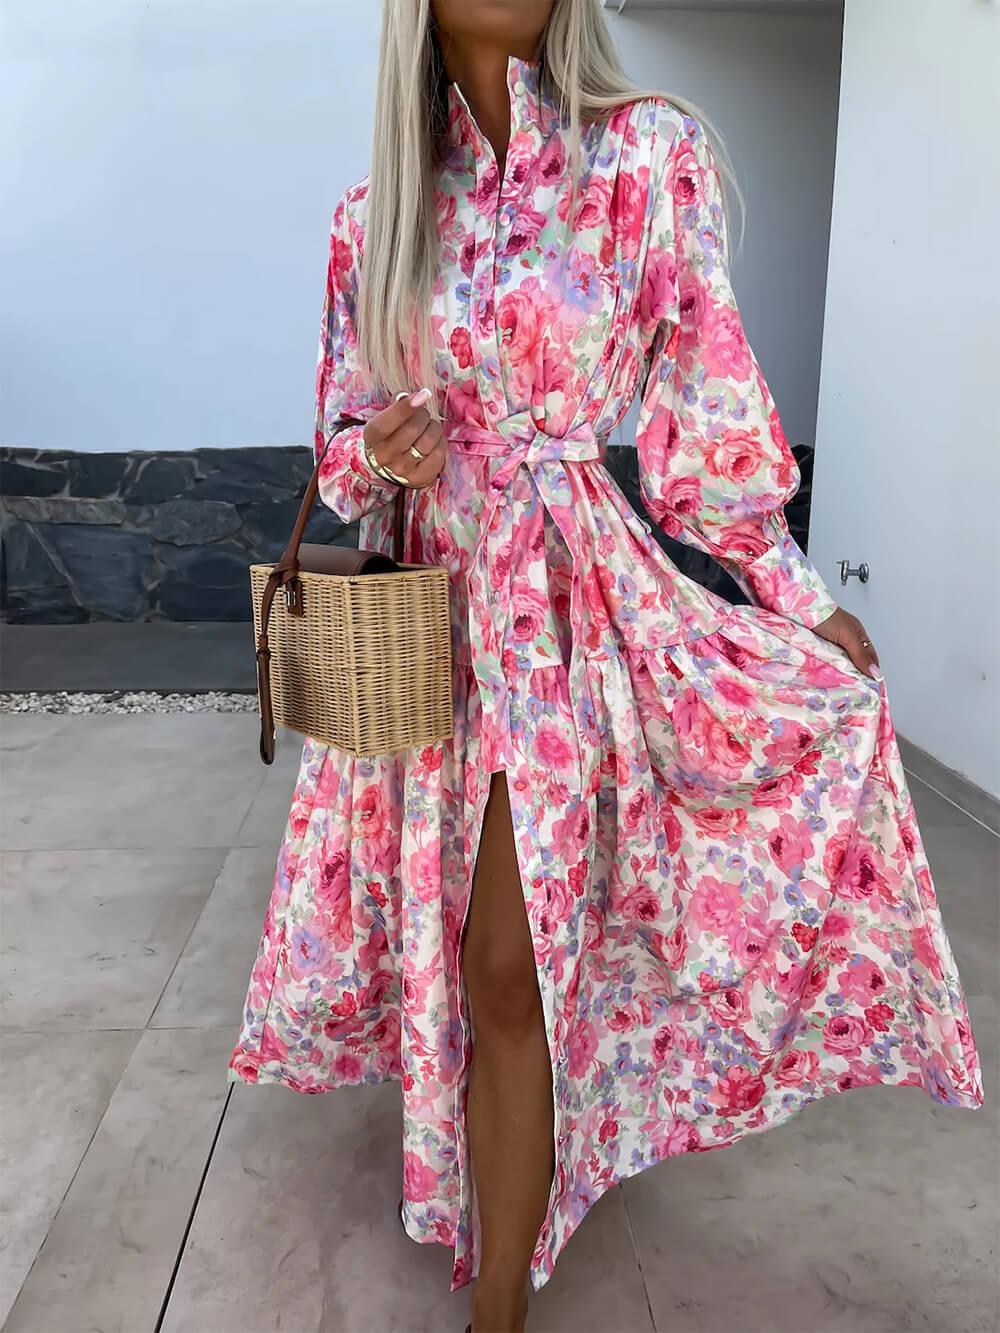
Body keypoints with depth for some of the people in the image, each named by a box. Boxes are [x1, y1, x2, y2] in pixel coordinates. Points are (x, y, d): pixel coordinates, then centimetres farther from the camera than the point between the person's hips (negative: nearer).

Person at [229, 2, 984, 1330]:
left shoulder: (650, 154, -3)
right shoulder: (377, 210, 8)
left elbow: (705, 412, -1)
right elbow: (344, 426, 13)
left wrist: (802, 600, 1)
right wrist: (378, 452, -10)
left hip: (563, 597, -4)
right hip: (420, 599, 5)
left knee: (508, 968, -3)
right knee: (447, 941, 18)